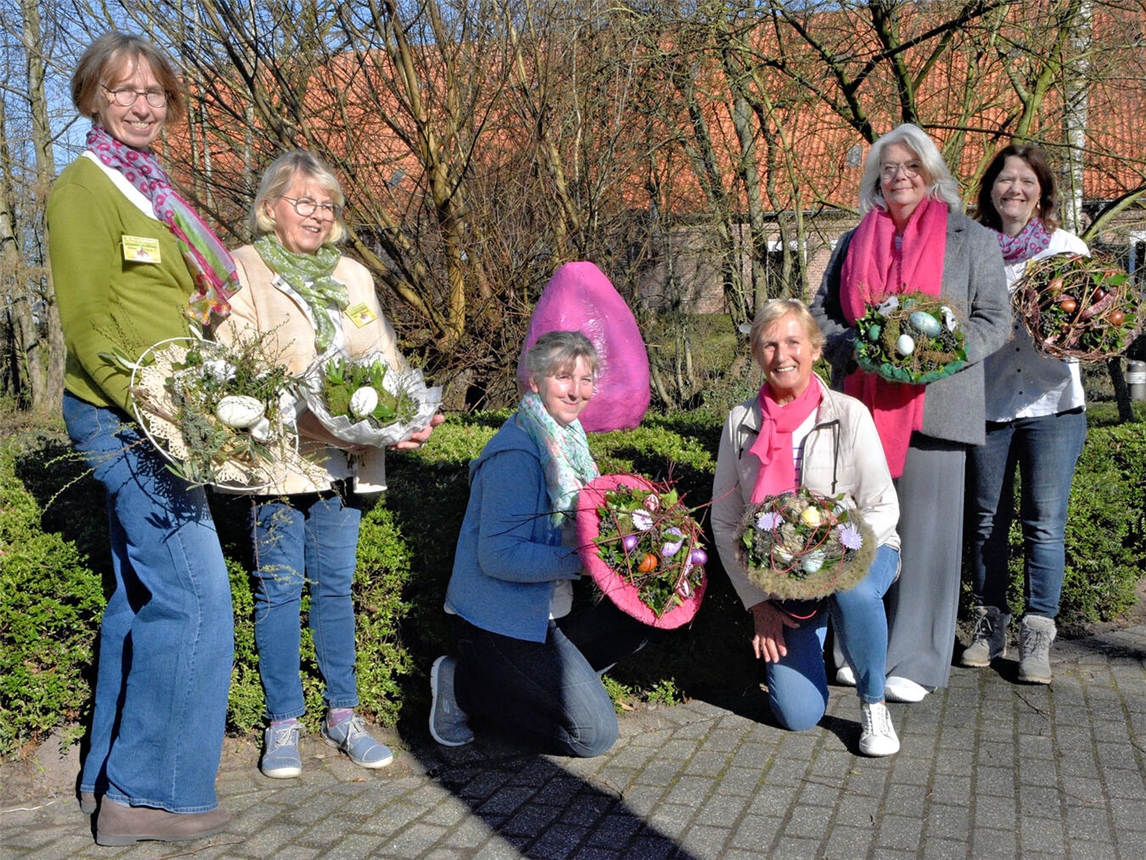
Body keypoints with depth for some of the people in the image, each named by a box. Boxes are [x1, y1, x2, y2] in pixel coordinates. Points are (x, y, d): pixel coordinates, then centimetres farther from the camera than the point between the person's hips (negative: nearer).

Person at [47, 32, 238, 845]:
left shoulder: (153, 190, 18)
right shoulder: (85, 187, -7)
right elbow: (87, 325, -14)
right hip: (124, 418, -9)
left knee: (146, 594, 14)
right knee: (196, 595, -9)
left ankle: (112, 774, 27)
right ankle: (150, 793, 4)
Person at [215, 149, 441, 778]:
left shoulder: (354, 276, 17)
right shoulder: (243, 270, 1)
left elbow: (385, 361, 12)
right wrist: (315, 412, -23)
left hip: (343, 458, 4)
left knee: (335, 585, 11)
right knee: (280, 587, 2)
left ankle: (342, 714, 21)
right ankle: (283, 723, 14)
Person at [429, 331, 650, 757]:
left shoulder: (567, 441, 10)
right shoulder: (515, 453, -20)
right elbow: (498, 555, -25)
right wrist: (584, 559, -27)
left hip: (543, 616, 9)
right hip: (497, 622, -9)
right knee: (594, 733, -9)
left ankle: (524, 680, 6)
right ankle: (462, 685, 2)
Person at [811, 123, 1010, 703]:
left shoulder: (973, 240, 9)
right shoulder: (854, 243, 17)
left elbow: (994, 319, 3)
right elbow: (820, 313, 15)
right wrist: (854, 347, -6)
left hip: (931, 405, -3)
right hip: (861, 407, 3)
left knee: (924, 532, -2)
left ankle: (916, 661, 7)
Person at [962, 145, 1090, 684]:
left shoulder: (1068, 249, 7)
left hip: (1053, 403, 0)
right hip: (985, 402, 1)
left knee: (1045, 522, -2)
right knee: (986, 519, 8)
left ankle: (1037, 637, 7)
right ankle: (989, 624, 21)